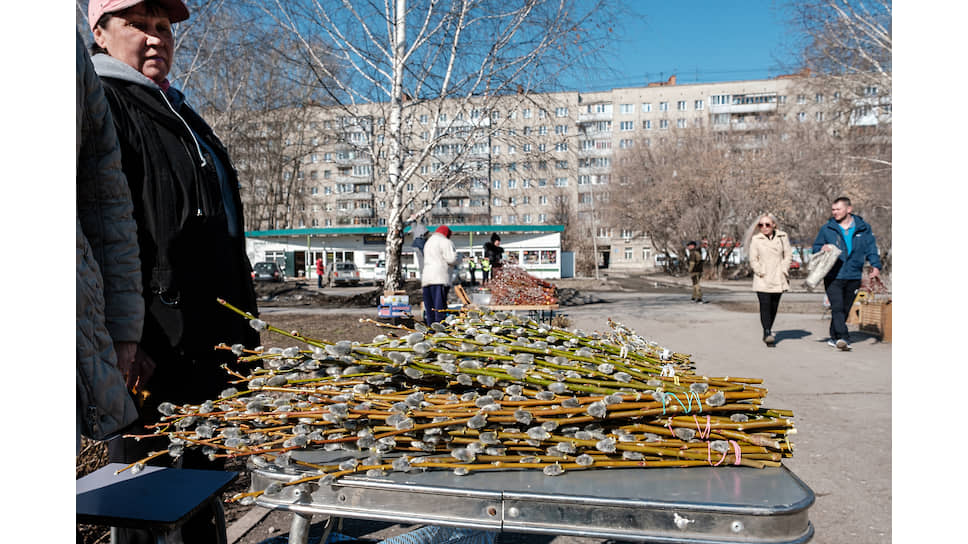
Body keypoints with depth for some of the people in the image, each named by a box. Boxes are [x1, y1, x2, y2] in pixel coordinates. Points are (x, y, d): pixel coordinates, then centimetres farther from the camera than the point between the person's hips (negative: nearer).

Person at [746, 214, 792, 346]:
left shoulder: (782, 237, 7)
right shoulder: (756, 240, 2)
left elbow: (788, 255, 9)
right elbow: (753, 260, 1)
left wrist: (784, 270, -2)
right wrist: (761, 272, -8)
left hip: (778, 279, 3)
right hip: (762, 280, -2)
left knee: (774, 306, 6)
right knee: (765, 305, -14)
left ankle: (768, 332, 20)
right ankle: (767, 333, -17)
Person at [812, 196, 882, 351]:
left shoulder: (863, 228, 7)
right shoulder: (826, 229, 5)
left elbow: (871, 249, 8)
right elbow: (815, 248, 11)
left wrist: (875, 265, -7)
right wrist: (822, 249, -12)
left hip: (853, 277, 2)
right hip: (833, 277, -2)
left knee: (844, 309, 10)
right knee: (837, 307, -16)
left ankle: (835, 337, 22)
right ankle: (843, 338, -21)